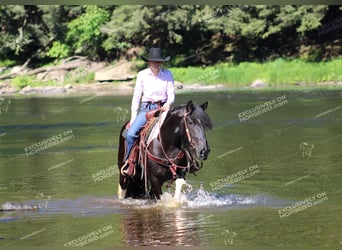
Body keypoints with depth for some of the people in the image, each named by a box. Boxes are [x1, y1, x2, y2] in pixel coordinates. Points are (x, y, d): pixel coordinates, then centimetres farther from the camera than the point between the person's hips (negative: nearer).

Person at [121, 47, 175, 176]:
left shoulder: (168, 74, 3)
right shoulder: (142, 75, 2)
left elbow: (171, 94, 2)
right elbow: (136, 97, 6)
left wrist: (168, 103, -21)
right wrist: (133, 117, 2)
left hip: (163, 108, 0)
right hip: (146, 108, 0)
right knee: (131, 134, -22)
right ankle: (128, 162, -3)